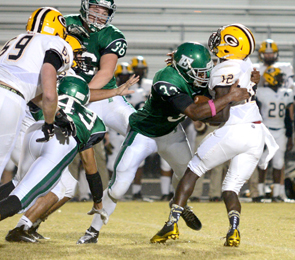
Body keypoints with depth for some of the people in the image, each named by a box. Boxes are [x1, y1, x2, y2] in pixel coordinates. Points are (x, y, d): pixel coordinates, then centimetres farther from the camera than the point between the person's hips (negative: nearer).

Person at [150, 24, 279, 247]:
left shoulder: (224, 71, -9)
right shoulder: (247, 66, 13)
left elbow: (221, 115, -13)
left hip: (234, 131, -7)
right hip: (257, 135, 7)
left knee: (193, 171, 10)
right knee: (231, 189, 13)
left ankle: (172, 224, 3)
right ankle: (234, 229, -15)